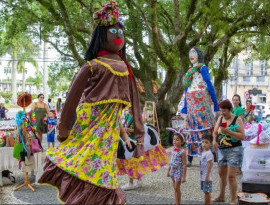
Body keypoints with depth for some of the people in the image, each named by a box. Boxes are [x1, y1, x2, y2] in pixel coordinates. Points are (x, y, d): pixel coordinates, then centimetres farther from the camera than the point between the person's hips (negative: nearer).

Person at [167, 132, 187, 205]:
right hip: (173, 170, 7)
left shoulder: (182, 152, -19)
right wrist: (168, 171, 17)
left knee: (177, 188, 0)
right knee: (175, 188, 14)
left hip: (179, 171, -7)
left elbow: (184, 165, -18)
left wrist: (184, 176, -19)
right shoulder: (173, 149, 2)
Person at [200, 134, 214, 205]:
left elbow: (209, 165, -20)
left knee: (207, 192, -3)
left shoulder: (209, 153, -17)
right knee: (206, 192, 16)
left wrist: (207, 176, -22)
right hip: (203, 176, 9)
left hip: (207, 177, -9)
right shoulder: (203, 152, 11)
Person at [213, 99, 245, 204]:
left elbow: (242, 136, -15)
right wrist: (214, 140, -10)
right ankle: (221, 196, 33)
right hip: (221, 150, 6)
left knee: (231, 176, -8)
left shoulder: (237, 120, -8)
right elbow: (215, 132, 11)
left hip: (234, 150, -6)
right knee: (221, 174, 16)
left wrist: (228, 131, -24)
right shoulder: (220, 118, 7)